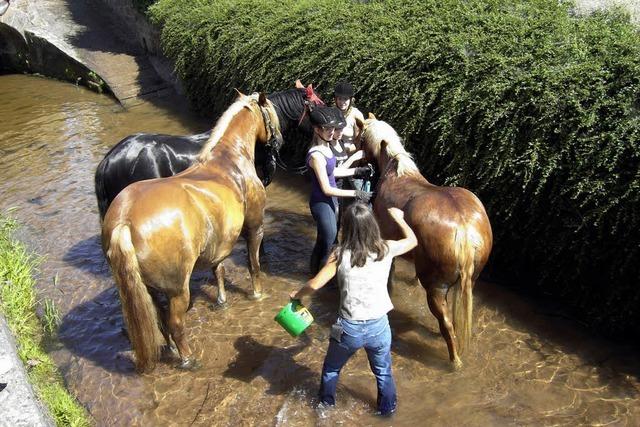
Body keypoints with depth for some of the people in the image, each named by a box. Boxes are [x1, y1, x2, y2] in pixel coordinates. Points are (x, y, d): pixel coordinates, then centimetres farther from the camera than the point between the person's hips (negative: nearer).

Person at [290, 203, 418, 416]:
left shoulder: (341, 254, -15)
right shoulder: (386, 249, -9)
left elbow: (315, 285, -13)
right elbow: (413, 240, 11)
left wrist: (297, 294, 7)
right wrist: (399, 218, 25)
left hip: (348, 328, -1)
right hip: (379, 327, 1)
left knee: (331, 368, 28)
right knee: (383, 372, 28)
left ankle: (326, 405, 49)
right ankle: (387, 409, 47)